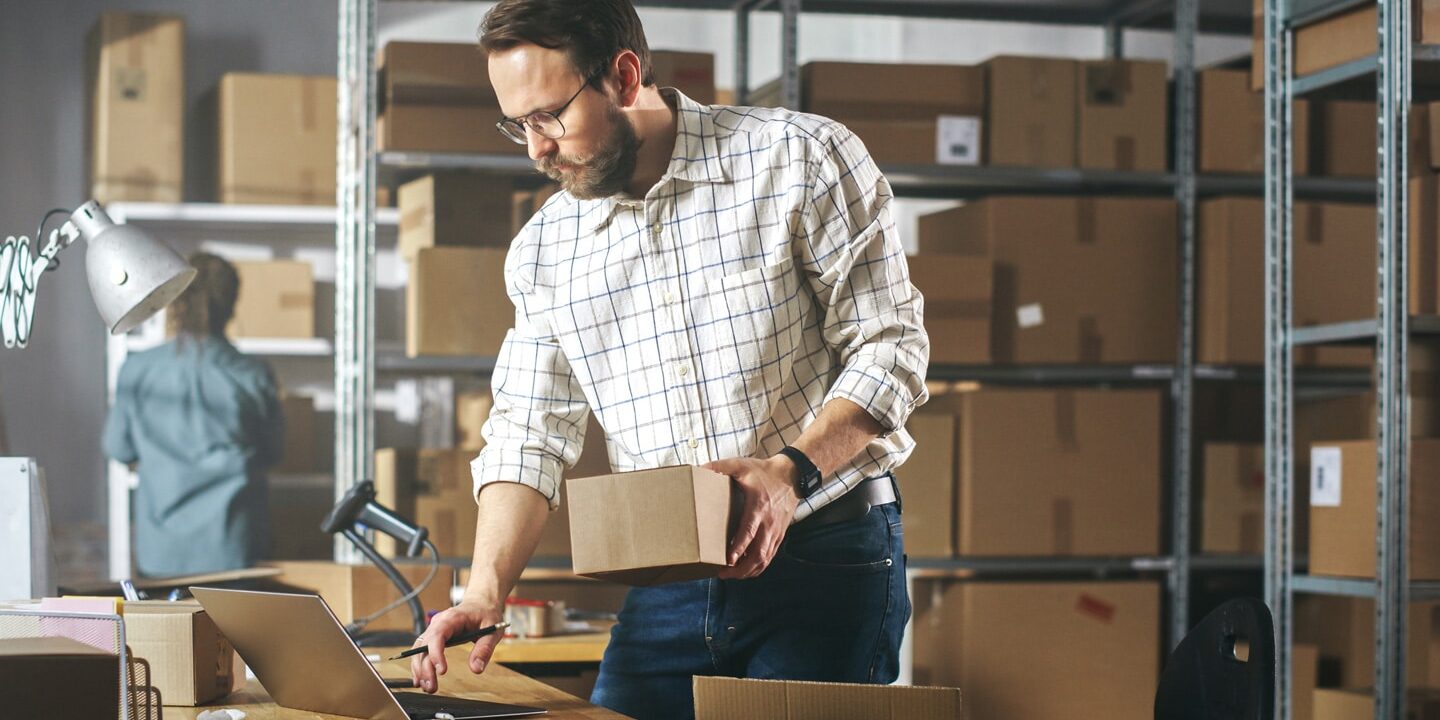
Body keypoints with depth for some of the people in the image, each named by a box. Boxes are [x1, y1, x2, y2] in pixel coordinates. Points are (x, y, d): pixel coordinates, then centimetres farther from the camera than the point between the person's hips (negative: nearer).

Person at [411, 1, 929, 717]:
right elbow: (529, 436, 7)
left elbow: (889, 346, -8)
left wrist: (794, 469, -23)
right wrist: (484, 592, -8)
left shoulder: (802, 161, -8)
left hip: (824, 557, -4)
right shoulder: (544, 251, 6)